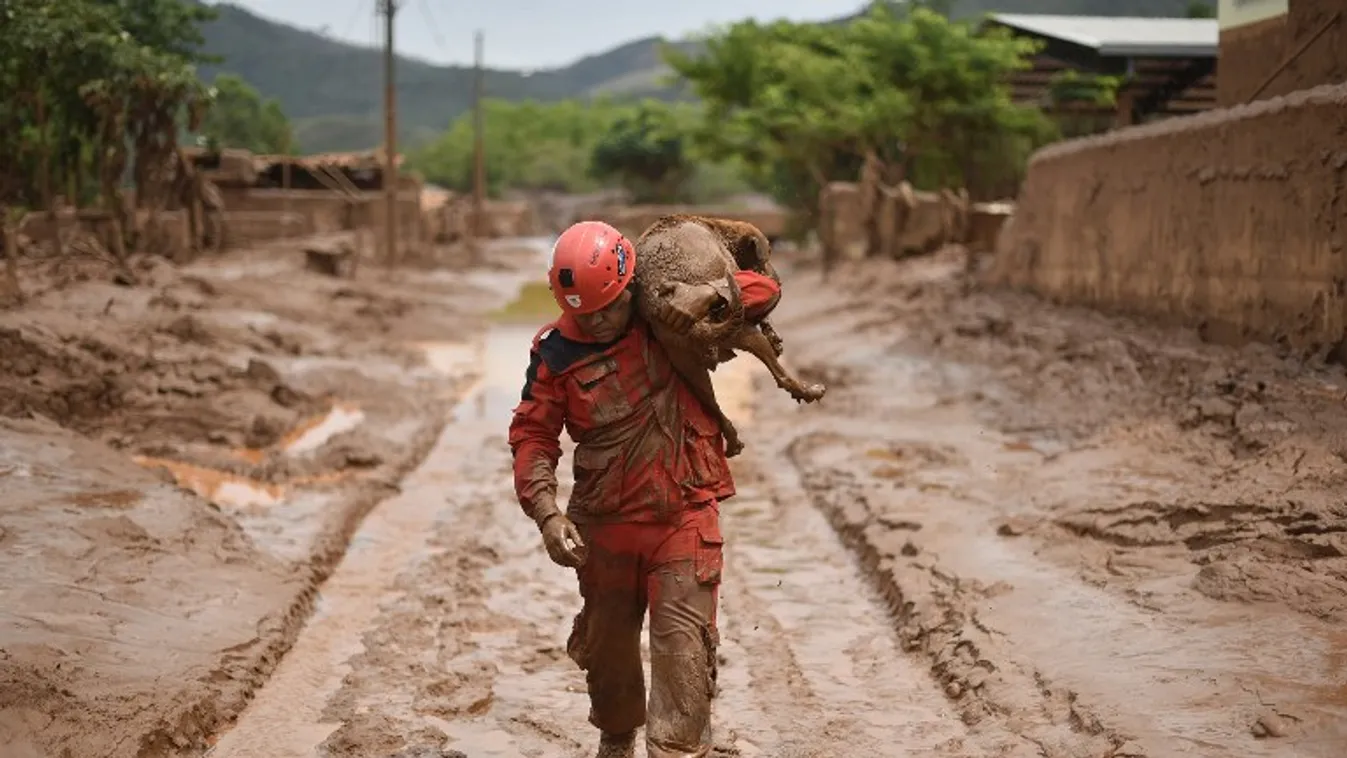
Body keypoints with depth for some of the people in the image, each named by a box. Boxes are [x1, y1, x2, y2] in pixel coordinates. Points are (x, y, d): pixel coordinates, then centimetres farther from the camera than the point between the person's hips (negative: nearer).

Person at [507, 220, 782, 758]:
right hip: (604, 525, 2)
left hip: (684, 516, -2)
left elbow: (764, 291, -2)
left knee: (683, 648, -14)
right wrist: (547, 512, -19)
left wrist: (712, 292, -24)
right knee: (607, 647, 20)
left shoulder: (671, 316, -6)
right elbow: (532, 435, -6)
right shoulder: (556, 351, -7)